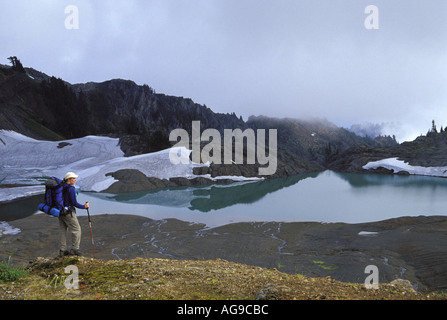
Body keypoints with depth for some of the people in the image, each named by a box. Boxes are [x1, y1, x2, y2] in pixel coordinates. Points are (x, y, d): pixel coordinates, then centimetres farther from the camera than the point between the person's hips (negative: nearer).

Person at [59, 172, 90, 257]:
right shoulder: (71, 188, -17)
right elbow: (74, 203, -17)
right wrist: (84, 206, -4)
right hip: (68, 212, -9)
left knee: (63, 230, 14)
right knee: (76, 230, 2)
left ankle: (62, 251, 16)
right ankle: (74, 249, 4)